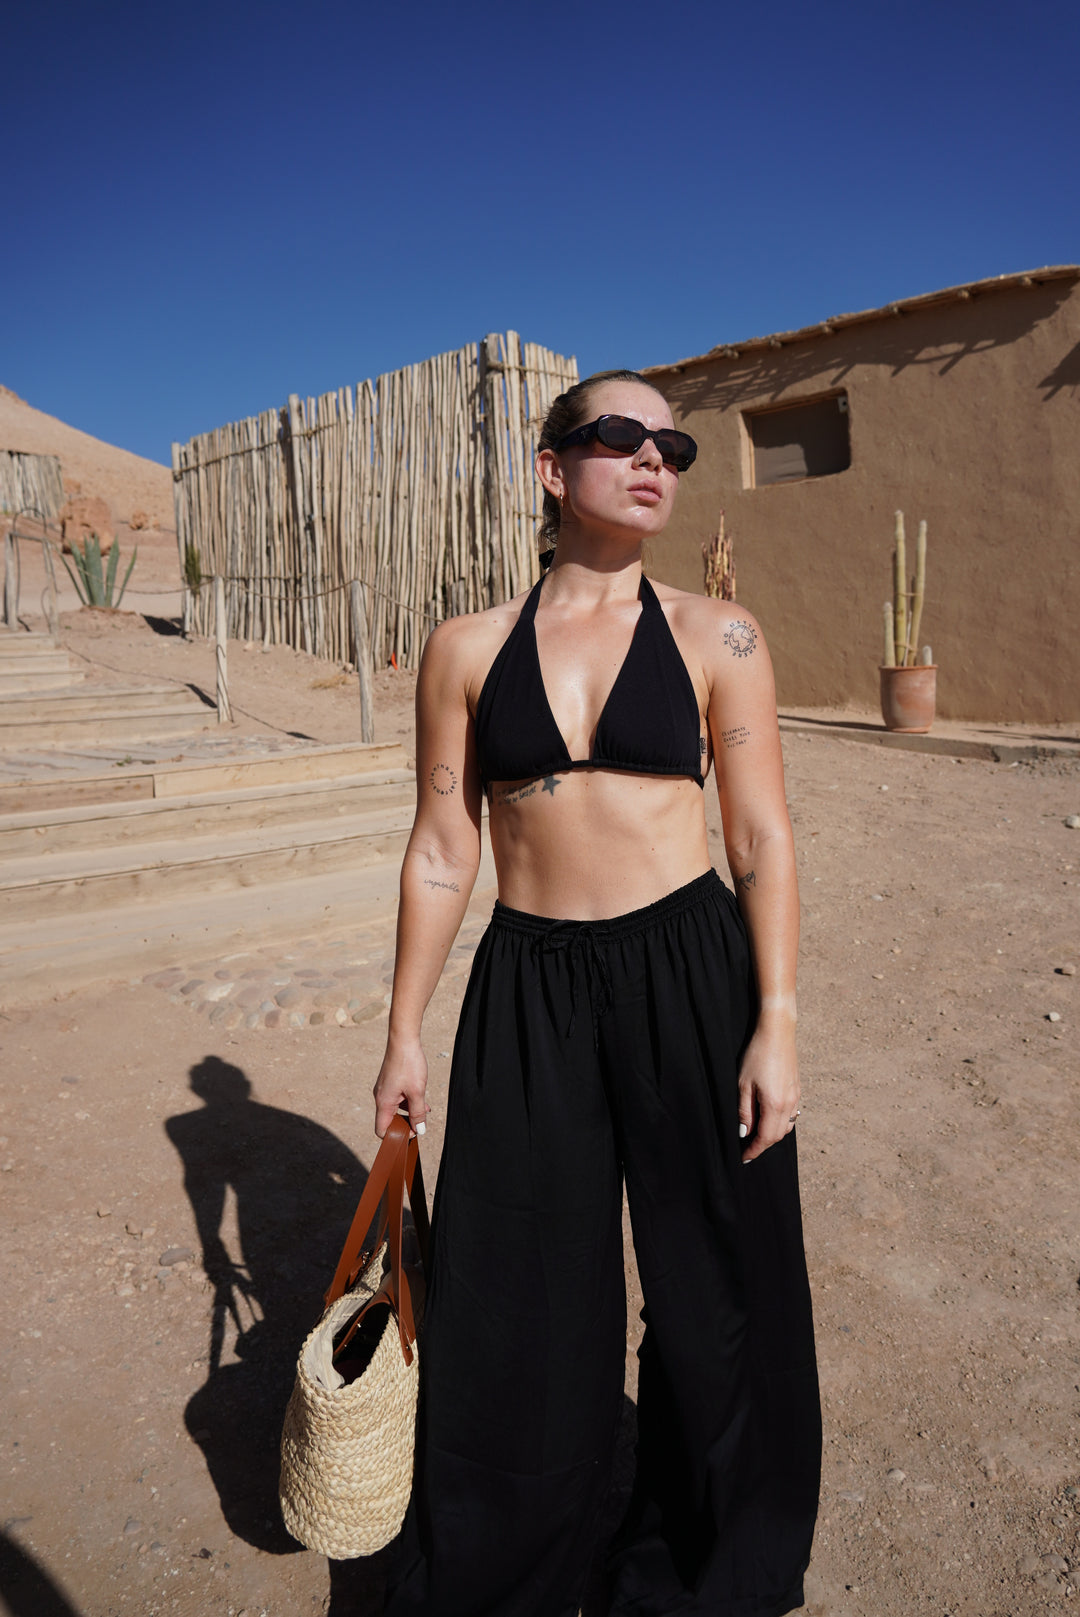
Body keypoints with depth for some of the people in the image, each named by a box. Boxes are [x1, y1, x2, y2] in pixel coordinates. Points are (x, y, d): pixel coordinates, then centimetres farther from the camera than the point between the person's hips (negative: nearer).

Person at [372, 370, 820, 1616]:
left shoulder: (715, 637, 0)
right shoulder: (468, 649, 2)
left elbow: (762, 837, 0)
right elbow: (443, 848, 4)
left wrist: (776, 1022, -6)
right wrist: (405, 1033, 5)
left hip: (690, 974, 0)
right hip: (528, 991, 1)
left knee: (714, 1293, 13)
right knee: (514, 1300, 12)